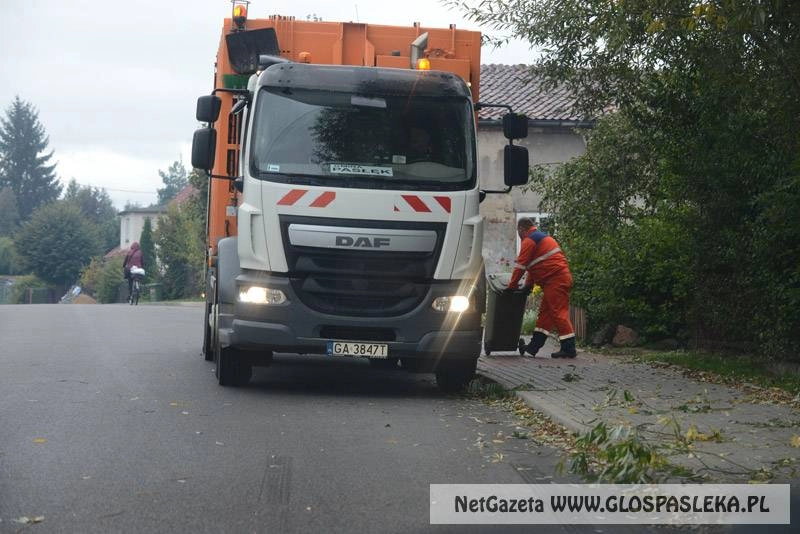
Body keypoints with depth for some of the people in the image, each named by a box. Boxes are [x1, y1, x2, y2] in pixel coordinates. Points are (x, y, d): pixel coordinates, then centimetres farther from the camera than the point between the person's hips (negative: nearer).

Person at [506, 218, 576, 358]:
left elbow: (521, 266, -8)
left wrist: (511, 286, 2)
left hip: (555, 280, -10)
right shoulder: (542, 236, 24)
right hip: (563, 277, 10)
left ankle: (569, 348, -11)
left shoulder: (529, 241, -8)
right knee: (545, 312, 13)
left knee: (559, 313, -9)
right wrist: (528, 285, 26)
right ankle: (535, 345, 17)